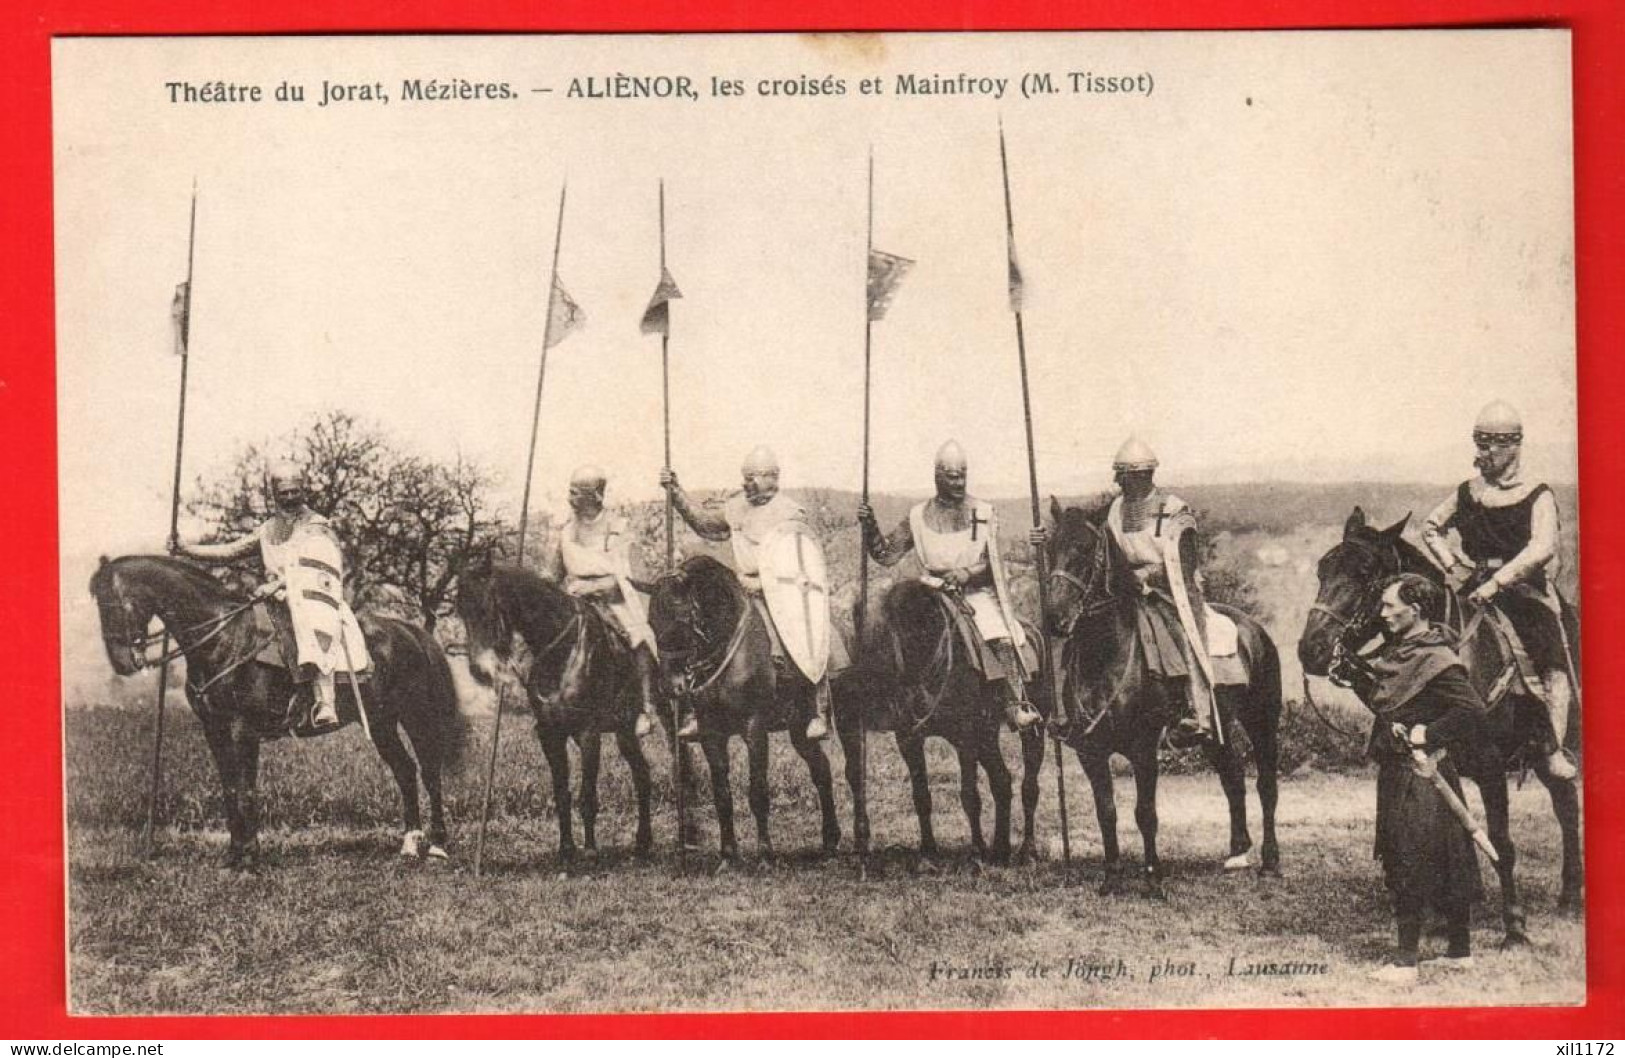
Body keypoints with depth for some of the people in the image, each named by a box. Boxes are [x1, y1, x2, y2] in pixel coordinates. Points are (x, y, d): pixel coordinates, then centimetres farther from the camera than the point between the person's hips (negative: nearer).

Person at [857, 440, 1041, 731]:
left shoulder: (984, 513, 4)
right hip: (936, 593, 2)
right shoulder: (918, 516, 6)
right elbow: (887, 555, 5)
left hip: (978, 592, -2)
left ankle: (1017, 703, -18)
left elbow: (993, 563, 0)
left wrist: (968, 573, -19)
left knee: (1001, 638, -25)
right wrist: (870, 527, -11)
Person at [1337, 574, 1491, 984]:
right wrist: (1353, 672, 5)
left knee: (1409, 868, -4)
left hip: (1419, 777, -9)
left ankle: (1406, 963, 2)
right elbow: (1382, 700, 19)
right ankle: (1460, 951, 25)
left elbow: (1475, 712, -24)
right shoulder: (1396, 650, 10)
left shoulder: (1438, 661, -17)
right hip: (1397, 773, 9)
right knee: (1446, 864, 16)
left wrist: (1427, 734, -22)